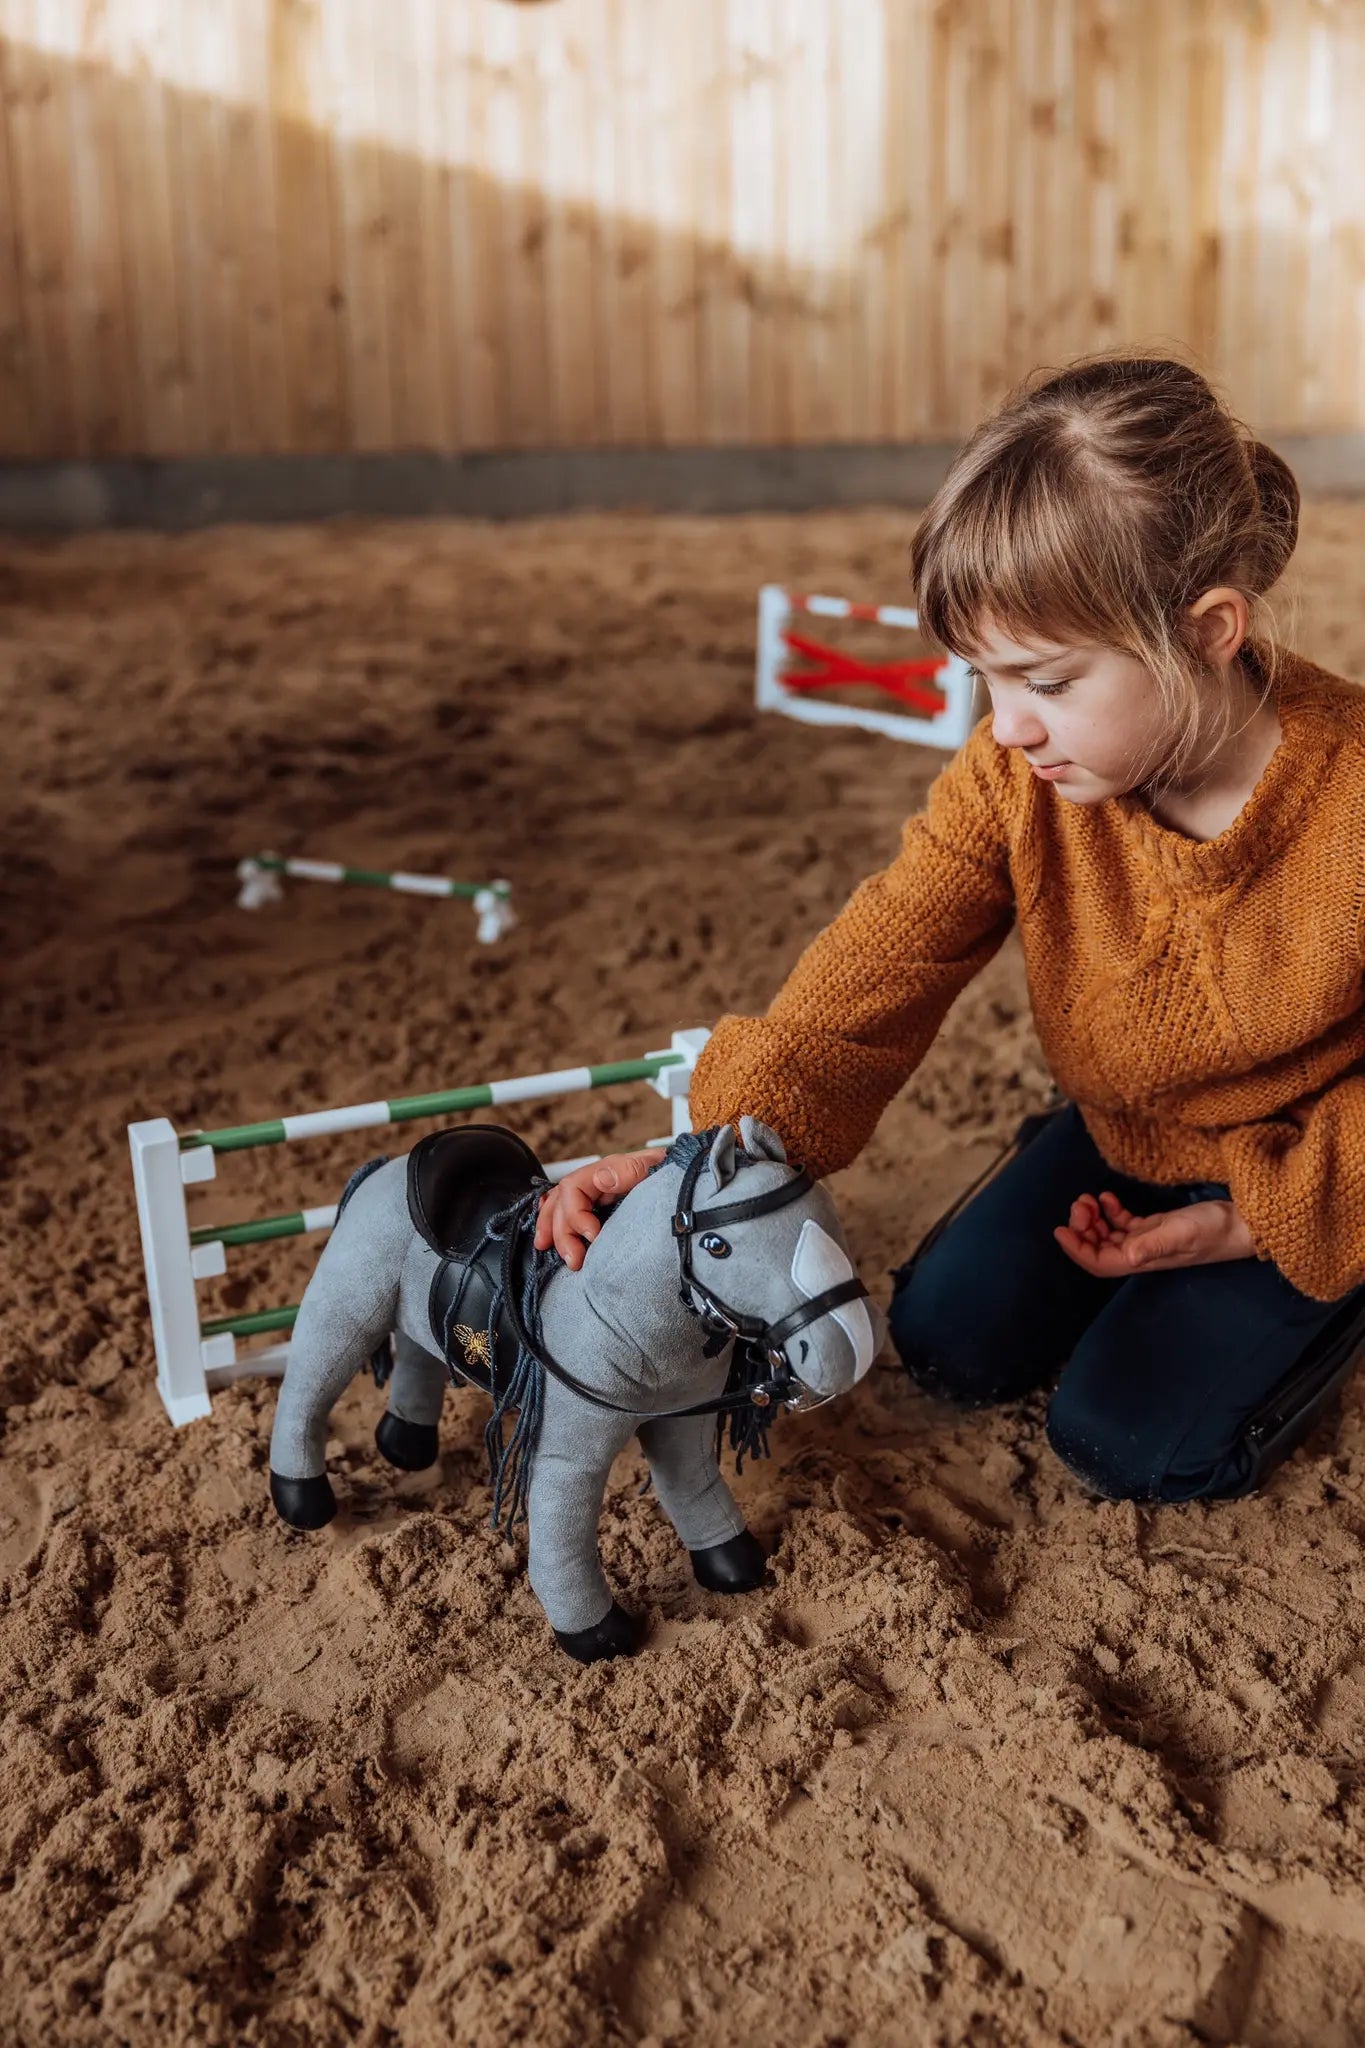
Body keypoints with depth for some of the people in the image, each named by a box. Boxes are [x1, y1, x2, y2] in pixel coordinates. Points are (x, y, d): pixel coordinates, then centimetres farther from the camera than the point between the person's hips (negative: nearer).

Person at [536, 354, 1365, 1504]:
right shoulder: (1015, 771, -22)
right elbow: (879, 967, -30)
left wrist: (1258, 1217, -22)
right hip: (1124, 1131, 5)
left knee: (1130, 1437, -11)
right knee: (948, 1340, 3)